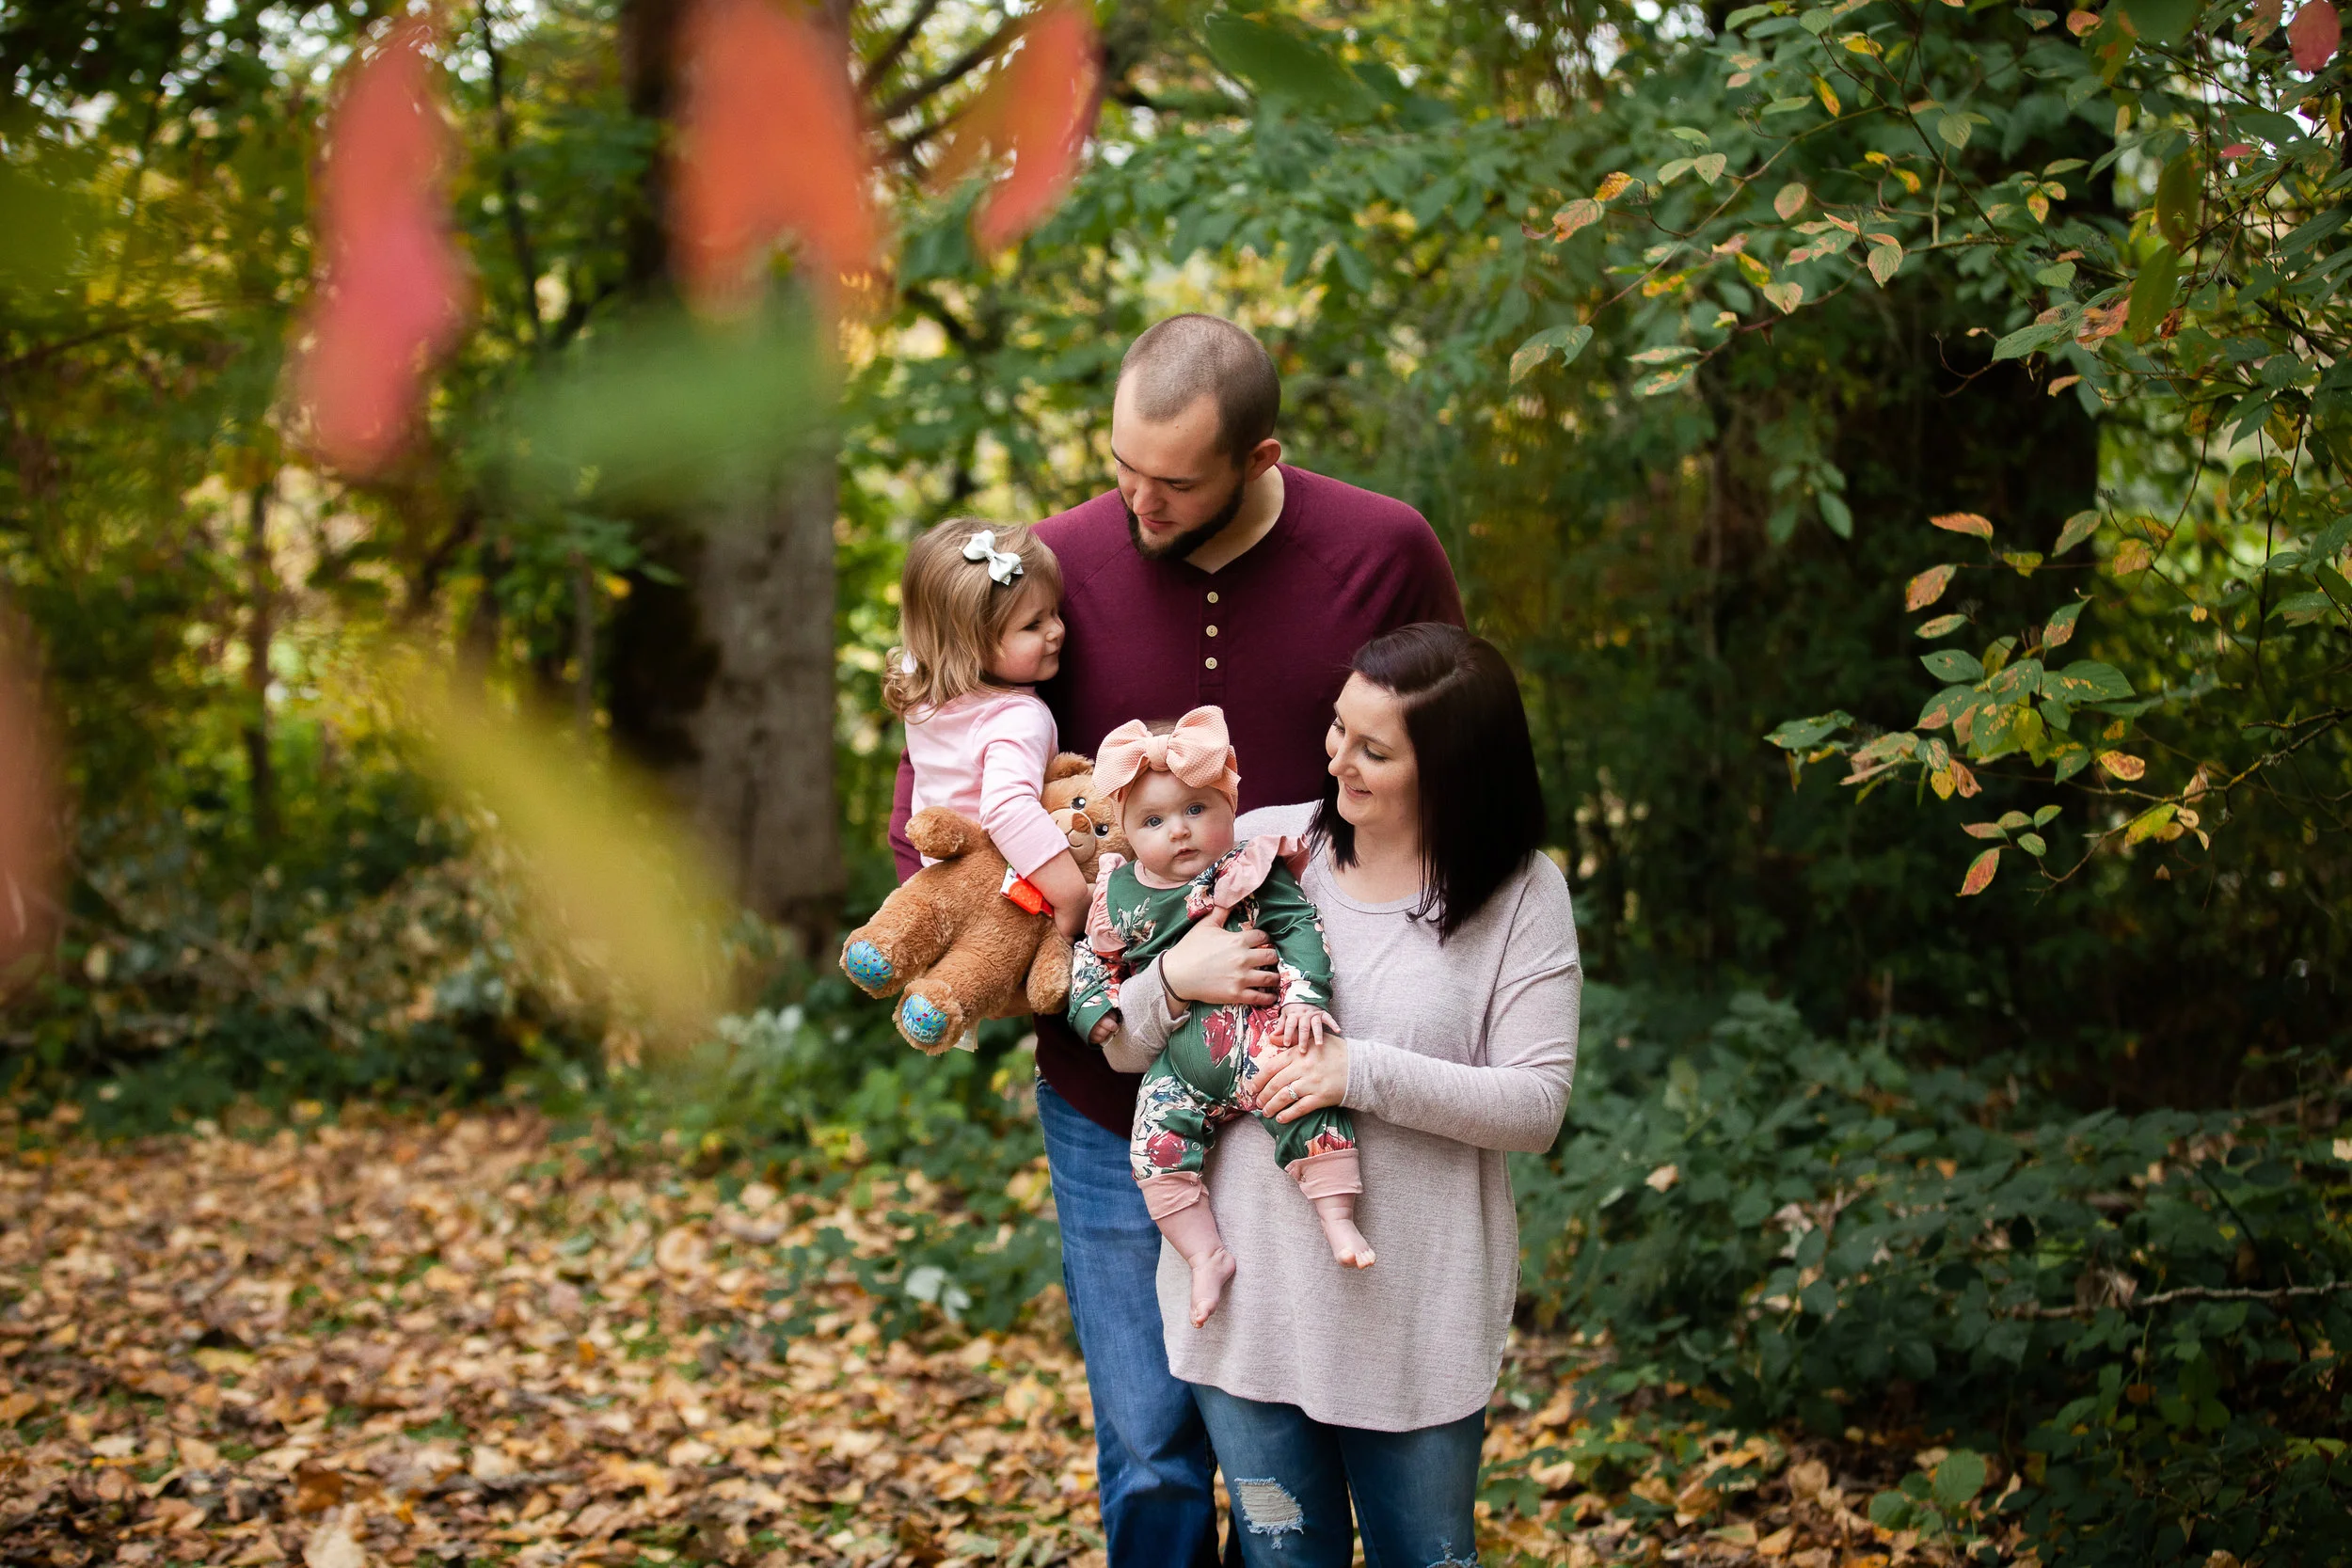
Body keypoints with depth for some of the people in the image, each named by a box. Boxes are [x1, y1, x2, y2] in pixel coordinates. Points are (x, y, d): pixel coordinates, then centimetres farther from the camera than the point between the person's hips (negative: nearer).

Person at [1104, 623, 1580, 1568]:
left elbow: (1537, 1105, -12)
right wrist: (1176, 979, -18)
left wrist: (1364, 1072, -21)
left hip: (1418, 1311, -2)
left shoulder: (1521, 895, -6)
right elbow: (1122, 1046, 4)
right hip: (1252, 1298, 2)